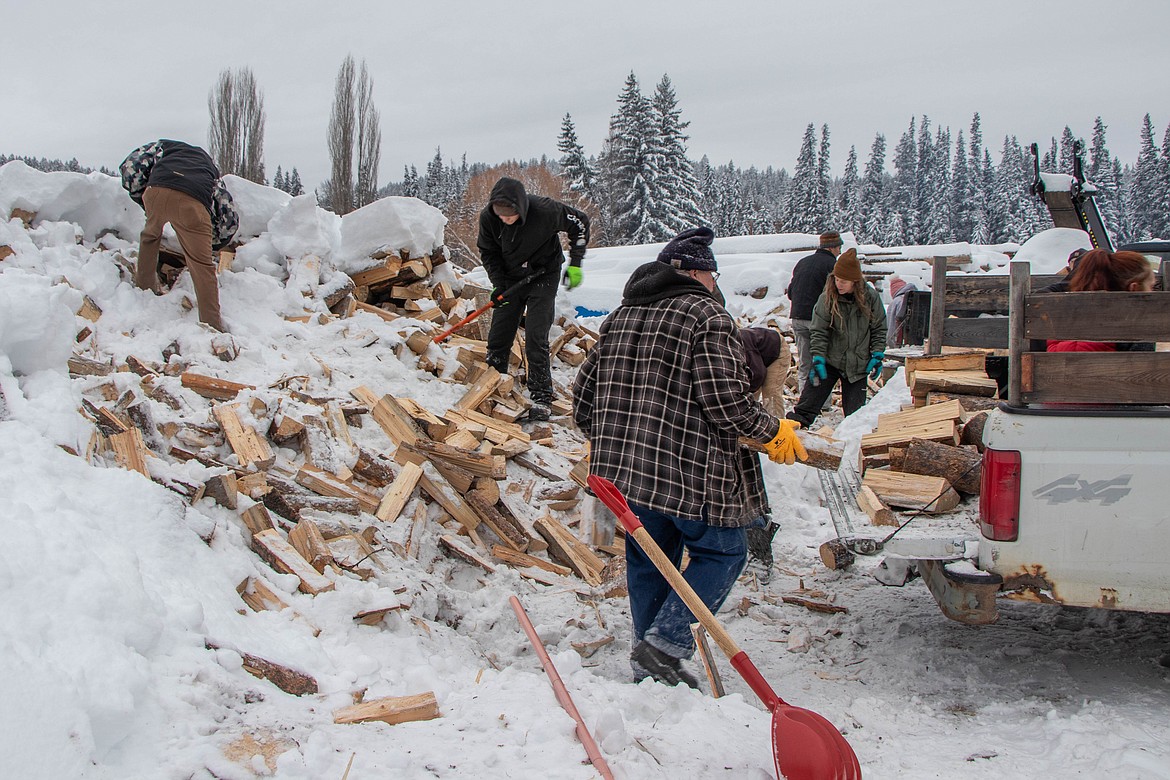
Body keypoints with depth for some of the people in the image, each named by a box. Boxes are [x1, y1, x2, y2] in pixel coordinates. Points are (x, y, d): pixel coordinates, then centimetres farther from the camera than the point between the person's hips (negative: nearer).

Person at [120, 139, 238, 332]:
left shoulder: (163, 145, 38)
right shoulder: (210, 166, 38)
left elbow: (130, 167, 24)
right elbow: (230, 219, 35)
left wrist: (142, 199, 36)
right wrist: (210, 244, 50)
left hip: (156, 192, 1)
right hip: (191, 201, -1)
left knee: (150, 235, 33)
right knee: (202, 264, 6)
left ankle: (144, 286, 44)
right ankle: (212, 325, 4)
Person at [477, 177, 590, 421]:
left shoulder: (545, 211, -30)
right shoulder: (488, 217, -20)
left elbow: (580, 222, -12)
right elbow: (488, 252, -2)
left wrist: (575, 263, -12)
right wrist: (499, 285, -12)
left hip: (543, 276, -4)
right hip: (510, 278, 4)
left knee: (536, 338, -12)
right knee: (498, 336, 4)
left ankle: (542, 397, -2)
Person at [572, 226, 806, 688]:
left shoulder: (621, 316, 13)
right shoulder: (706, 316, -9)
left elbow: (583, 393, 15)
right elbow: (726, 401, -17)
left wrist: (608, 440, 31)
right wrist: (773, 433, 0)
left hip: (624, 470, 7)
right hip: (688, 472, -7)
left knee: (649, 559, 18)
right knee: (722, 551, 9)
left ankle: (647, 665, 25)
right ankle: (666, 644, 0)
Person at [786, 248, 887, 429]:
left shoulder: (871, 297, -7)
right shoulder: (827, 298, -10)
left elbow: (879, 329, 4)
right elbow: (818, 331, -7)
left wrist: (877, 355, -2)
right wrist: (818, 358, -14)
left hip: (858, 364, 1)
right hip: (830, 360, -1)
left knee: (855, 412, 4)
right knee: (809, 400, -10)